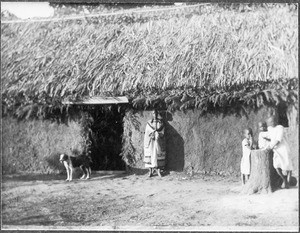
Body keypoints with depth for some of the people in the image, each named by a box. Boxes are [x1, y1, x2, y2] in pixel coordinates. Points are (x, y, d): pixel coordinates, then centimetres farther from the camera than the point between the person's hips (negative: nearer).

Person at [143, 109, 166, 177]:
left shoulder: (161, 123, 8)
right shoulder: (149, 123, 9)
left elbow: (162, 132, 3)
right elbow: (147, 132, 2)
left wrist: (155, 134, -13)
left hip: (158, 141, 0)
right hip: (150, 142, 0)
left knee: (158, 155, -3)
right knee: (150, 155, -5)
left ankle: (158, 171, 3)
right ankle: (150, 171, -1)